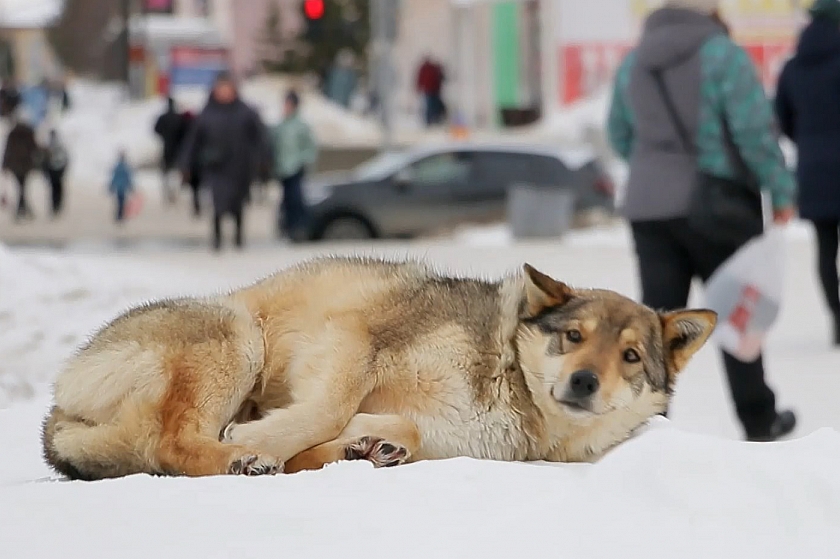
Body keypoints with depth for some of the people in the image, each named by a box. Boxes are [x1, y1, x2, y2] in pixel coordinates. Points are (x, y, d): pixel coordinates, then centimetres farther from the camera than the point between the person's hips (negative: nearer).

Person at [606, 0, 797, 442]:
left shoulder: (633, 62, 7)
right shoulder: (723, 54, -12)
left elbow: (620, 137, 17)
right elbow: (756, 130, -16)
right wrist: (781, 191, -5)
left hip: (649, 207, 5)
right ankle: (758, 421, 22)